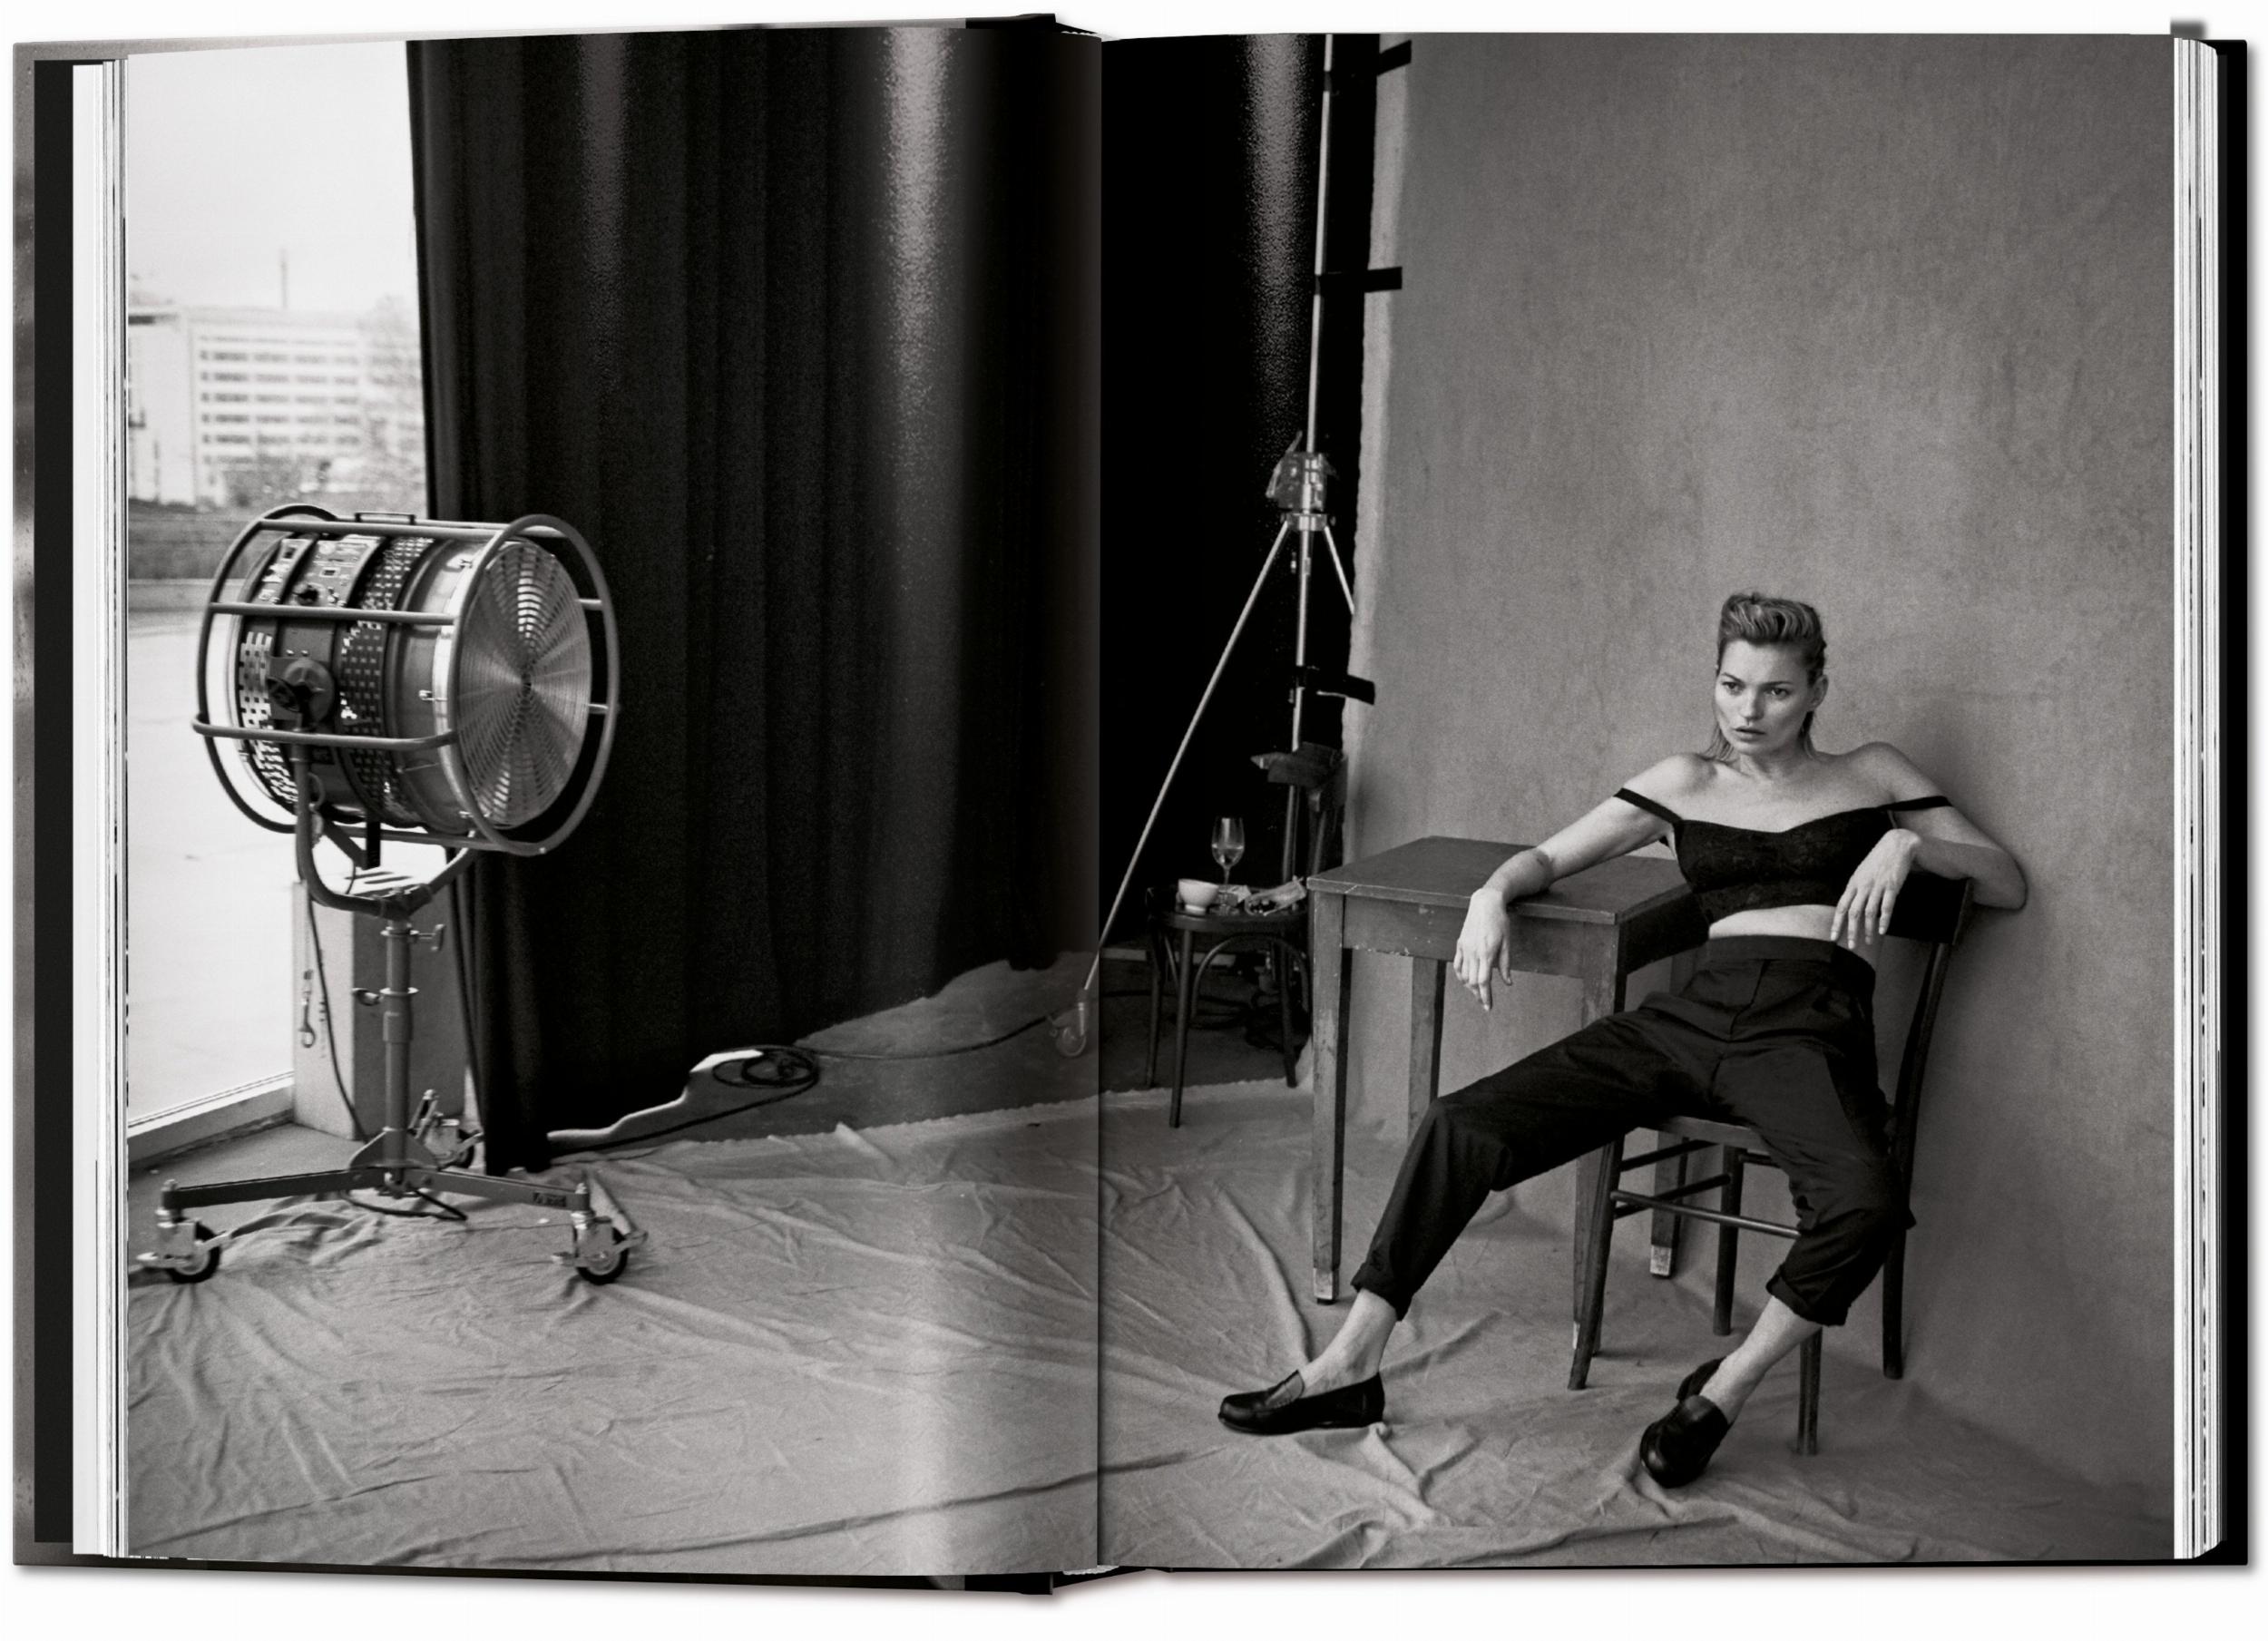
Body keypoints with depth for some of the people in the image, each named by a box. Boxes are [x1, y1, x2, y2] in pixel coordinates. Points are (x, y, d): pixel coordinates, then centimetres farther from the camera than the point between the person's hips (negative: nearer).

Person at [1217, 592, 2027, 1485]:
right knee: (1461, 1126, -15)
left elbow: (2009, 885, 15)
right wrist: (1493, 893, 0)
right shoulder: (1687, 782, 21)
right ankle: (1349, 1368, -7)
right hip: (1694, 1009, 3)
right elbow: (1549, 856, 22)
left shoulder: (1872, 774, 17)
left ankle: (1726, 1388, -11)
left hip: (1809, 1025, -2)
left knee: (1865, 1203, -36)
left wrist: (1910, 843, -4)